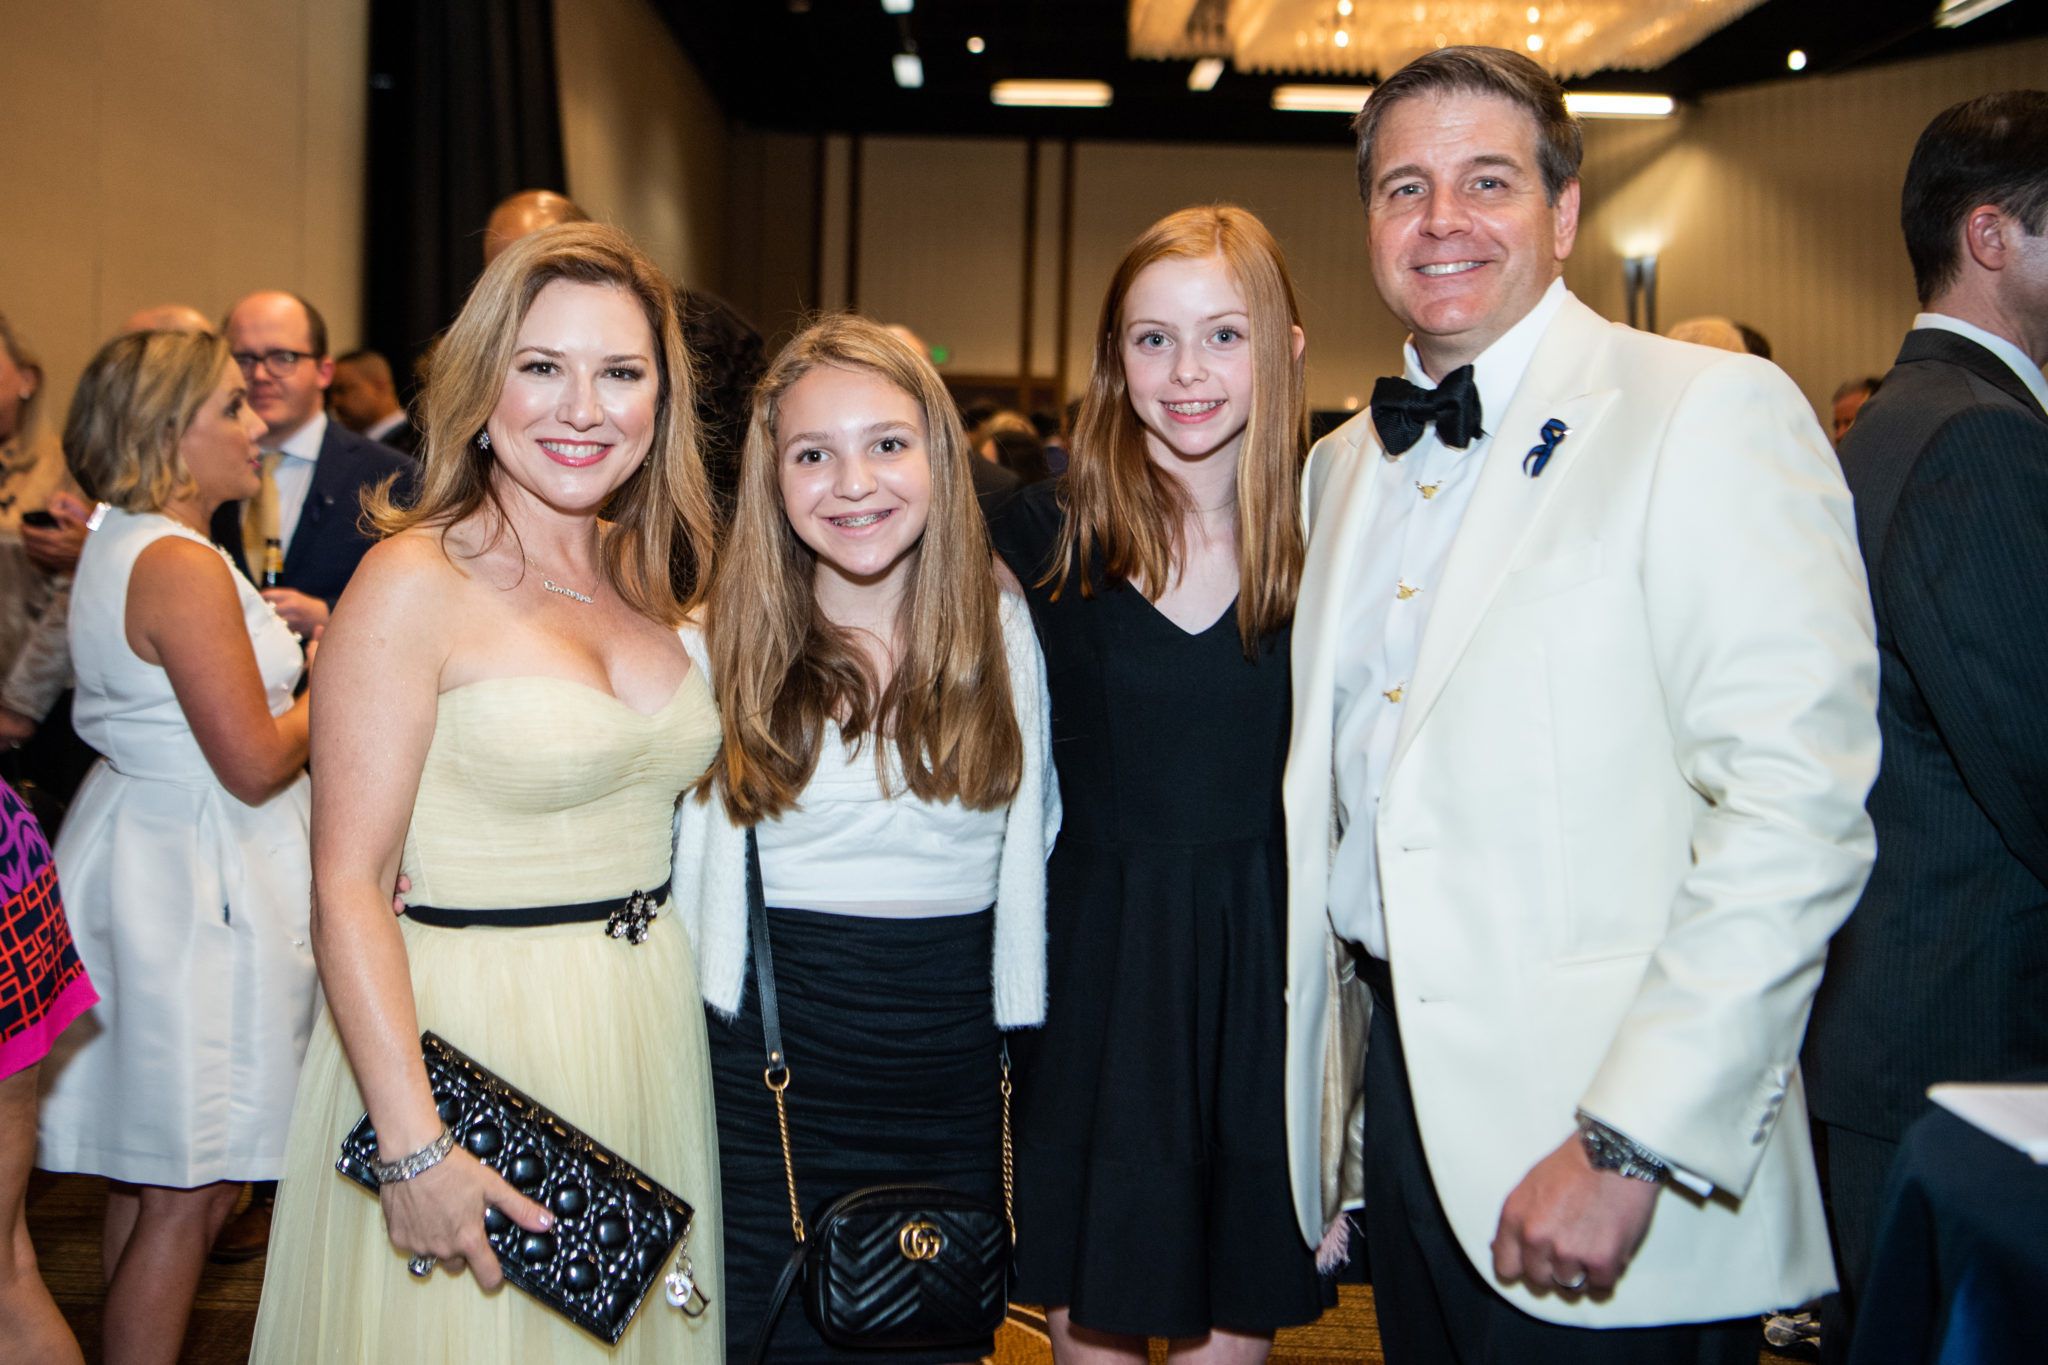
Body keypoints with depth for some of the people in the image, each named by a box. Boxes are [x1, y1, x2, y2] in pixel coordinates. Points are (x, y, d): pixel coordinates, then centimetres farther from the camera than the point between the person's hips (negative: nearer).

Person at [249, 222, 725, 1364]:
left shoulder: (644, 575, 7)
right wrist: (413, 1143, -22)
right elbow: (348, 889, -18)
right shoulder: (416, 583, -14)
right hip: (469, 1027, -6)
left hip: (651, 1028, 7)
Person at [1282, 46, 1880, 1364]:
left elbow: (1799, 805, -19)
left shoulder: (1712, 412, -10)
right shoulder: (1345, 464, 12)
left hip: (1603, 1120, -6)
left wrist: (1631, 1144, -22)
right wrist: (1326, 1045, 10)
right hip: (1403, 1091, 6)